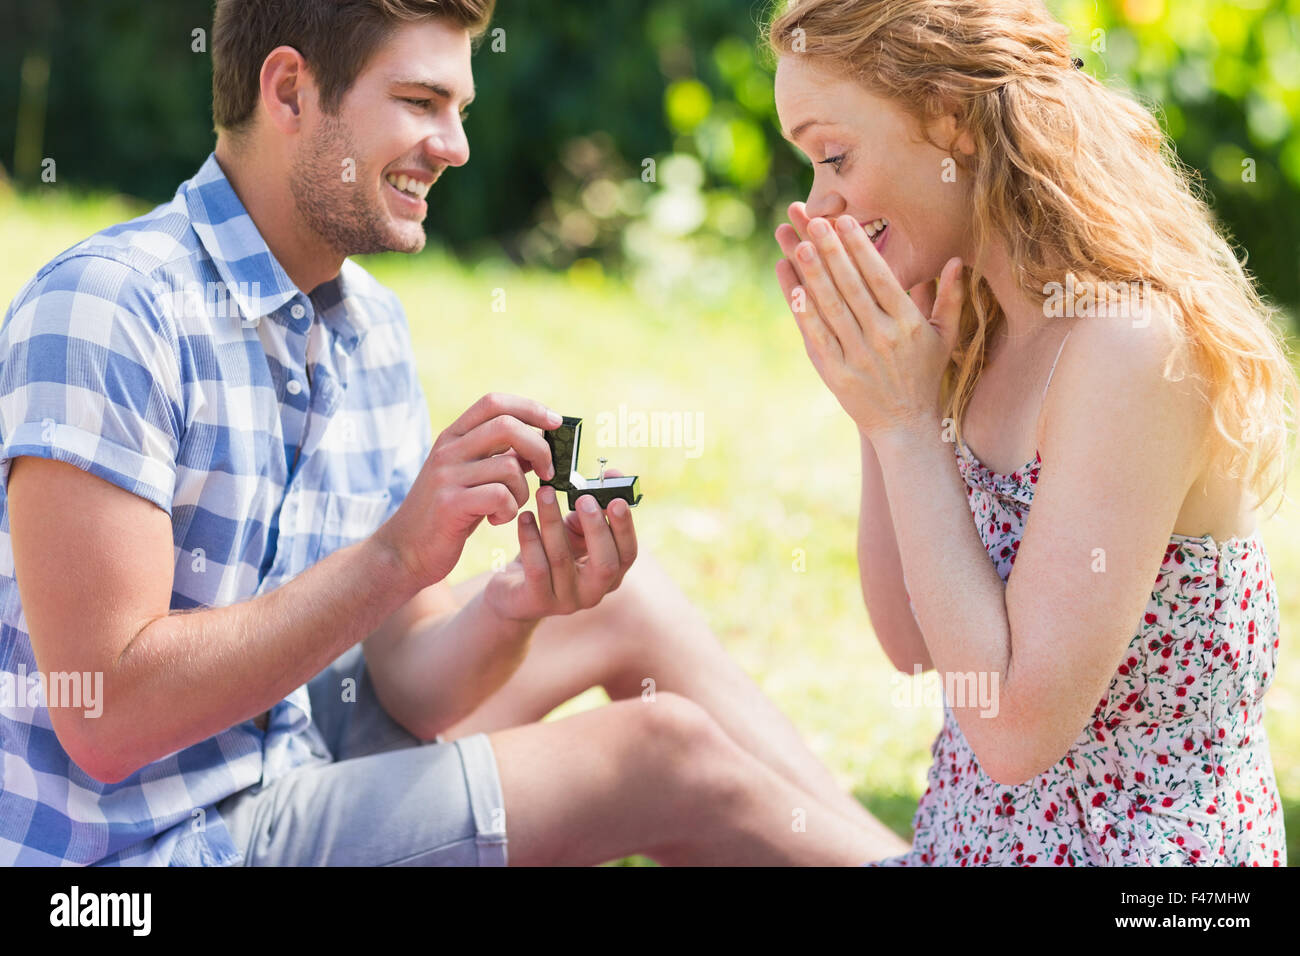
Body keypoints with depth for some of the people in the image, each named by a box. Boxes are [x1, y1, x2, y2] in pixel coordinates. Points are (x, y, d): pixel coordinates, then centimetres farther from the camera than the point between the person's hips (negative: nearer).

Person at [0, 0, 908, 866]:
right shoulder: (106, 309, -20)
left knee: (631, 600, 10)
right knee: (661, 751, -13)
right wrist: (397, 556, -29)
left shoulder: (373, 325, 6)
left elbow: (406, 690, 2)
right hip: (155, 840, -9)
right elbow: (103, 719, -26)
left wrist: (513, 606, -20)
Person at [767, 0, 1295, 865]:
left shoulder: (1133, 346, -21)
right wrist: (876, 410, -2)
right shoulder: (984, 334, 5)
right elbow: (914, 644, 9)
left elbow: (1018, 725, -23)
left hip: (1135, 843, -8)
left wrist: (905, 422, -18)